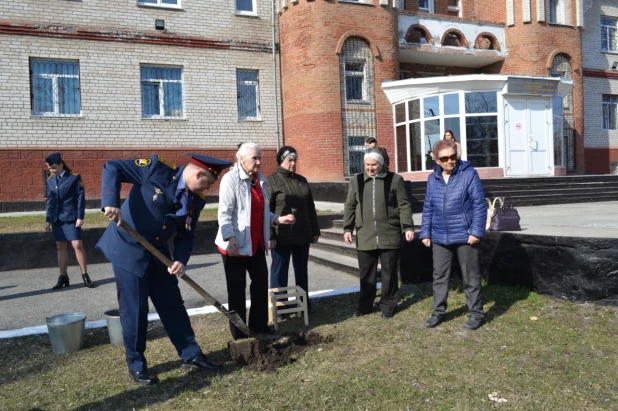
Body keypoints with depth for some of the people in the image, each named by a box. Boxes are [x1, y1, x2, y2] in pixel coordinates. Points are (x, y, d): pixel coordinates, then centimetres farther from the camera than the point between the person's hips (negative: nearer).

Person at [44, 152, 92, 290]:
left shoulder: (74, 177, -4)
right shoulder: (50, 180, 10)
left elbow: (80, 198, -6)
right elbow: (49, 201, 14)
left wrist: (80, 217, -11)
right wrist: (48, 219, 11)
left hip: (71, 217, -5)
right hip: (56, 219, 5)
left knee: (77, 245, -7)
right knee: (61, 247, 8)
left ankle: (85, 275, 4)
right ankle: (63, 277, 14)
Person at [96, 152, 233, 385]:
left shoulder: (196, 200, -3)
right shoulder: (156, 169, -18)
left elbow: (186, 235, 1)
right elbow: (112, 167, -17)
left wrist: (181, 260, -18)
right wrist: (111, 202, -30)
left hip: (157, 251, 6)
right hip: (127, 247, -6)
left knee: (172, 304, 11)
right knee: (134, 308, 1)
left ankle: (191, 355, 23)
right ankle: (136, 365, 18)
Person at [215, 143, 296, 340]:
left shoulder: (260, 180, 11)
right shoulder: (230, 179, -12)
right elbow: (224, 213, -18)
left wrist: (278, 219, 5)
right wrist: (230, 239, -27)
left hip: (257, 242, 8)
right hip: (237, 244, -7)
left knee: (261, 281, 13)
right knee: (237, 287, 3)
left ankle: (259, 324, 28)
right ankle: (238, 331, 16)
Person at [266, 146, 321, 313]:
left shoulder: (302, 180, 12)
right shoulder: (271, 181, -4)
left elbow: (310, 208, 15)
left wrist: (315, 230, 11)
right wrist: (269, 235, -16)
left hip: (303, 234, 5)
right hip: (282, 236, -5)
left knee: (302, 270, 14)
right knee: (280, 271, 3)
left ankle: (304, 302, 25)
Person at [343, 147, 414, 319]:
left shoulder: (395, 179, 0)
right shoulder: (356, 181, 8)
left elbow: (404, 205, 0)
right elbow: (350, 207, 11)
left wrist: (408, 227, -7)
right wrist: (347, 228, 5)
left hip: (389, 236, -2)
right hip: (365, 237, 2)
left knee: (389, 273, 7)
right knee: (366, 273, 10)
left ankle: (388, 305, 21)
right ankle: (365, 305, 25)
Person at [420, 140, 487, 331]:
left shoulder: (469, 173, -8)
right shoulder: (432, 178, 6)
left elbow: (480, 204, -10)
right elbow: (428, 208, 11)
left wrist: (476, 231, -15)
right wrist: (425, 233, 8)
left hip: (465, 236, -4)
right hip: (440, 237, 4)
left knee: (471, 277, 8)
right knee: (439, 276, 12)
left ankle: (476, 313, 21)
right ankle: (438, 312, 26)